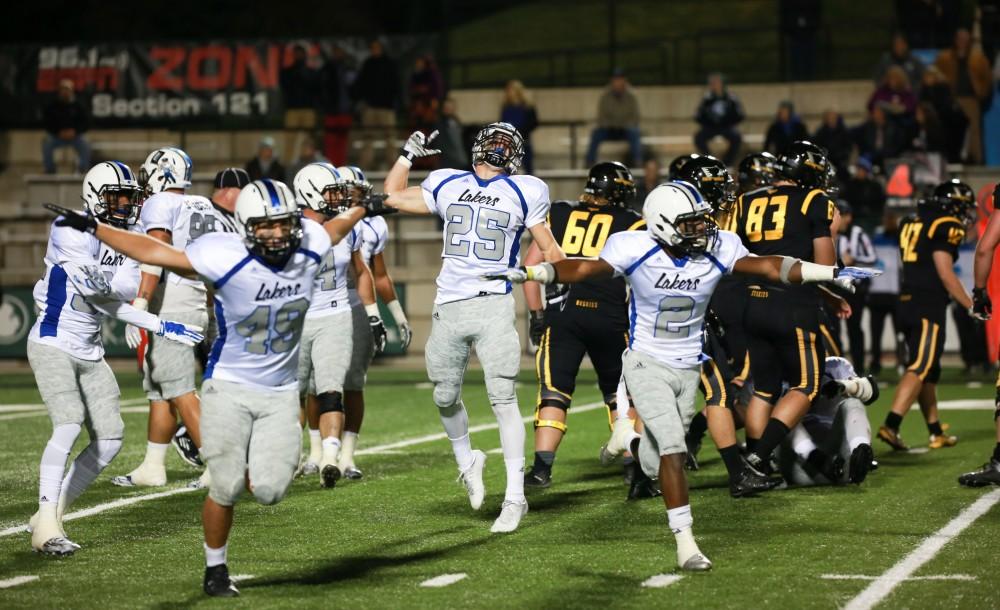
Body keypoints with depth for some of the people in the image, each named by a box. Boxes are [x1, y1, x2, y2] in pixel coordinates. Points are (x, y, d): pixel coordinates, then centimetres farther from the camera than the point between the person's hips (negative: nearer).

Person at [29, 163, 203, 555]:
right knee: (69, 425, -23)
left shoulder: (129, 238, 8)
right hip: (53, 344, -8)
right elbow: (105, 303, -21)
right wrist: (160, 327, -20)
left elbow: (128, 291, -7)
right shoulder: (72, 232, -17)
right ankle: (46, 526, -20)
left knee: (109, 440, 3)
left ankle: (52, 513, 14)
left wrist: (107, 282, -26)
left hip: (90, 352, 8)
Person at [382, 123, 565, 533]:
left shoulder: (523, 193, 4)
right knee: (445, 398, 11)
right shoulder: (447, 185, 12)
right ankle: (467, 462, 38)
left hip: (493, 305, -4)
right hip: (448, 309, 4)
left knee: (503, 399, -10)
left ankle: (515, 497, -8)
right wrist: (410, 154, 24)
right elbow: (392, 197, 24)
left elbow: (548, 248, 11)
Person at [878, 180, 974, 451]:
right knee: (920, 368, -12)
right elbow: (945, 273, -12)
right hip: (929, 306, -9)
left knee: (929, 370, 15)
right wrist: (971, 305, -7)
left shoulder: (911, 224, 17)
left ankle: (936, 432, 19)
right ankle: (891, 426, -23)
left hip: (907, 304, 9)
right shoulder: (946, 227, -8)